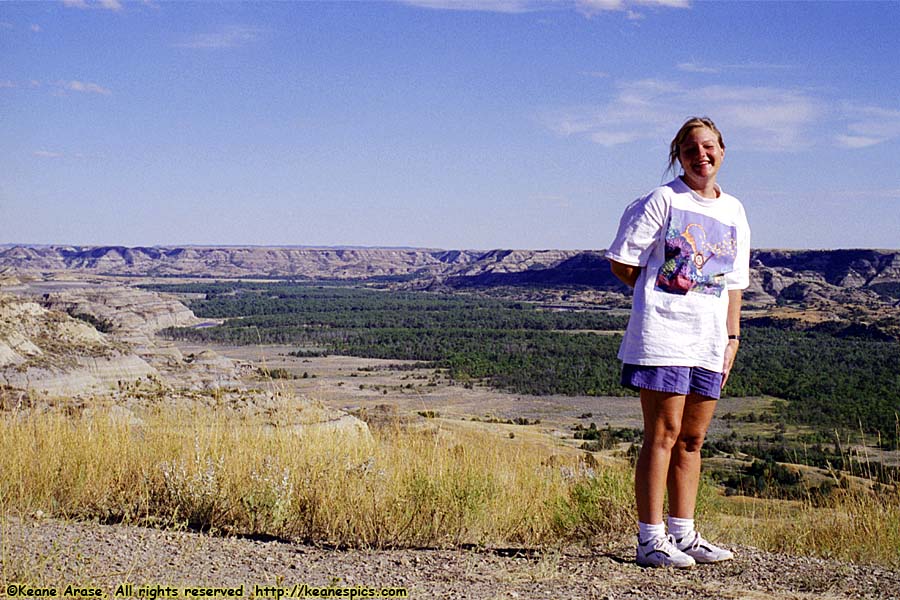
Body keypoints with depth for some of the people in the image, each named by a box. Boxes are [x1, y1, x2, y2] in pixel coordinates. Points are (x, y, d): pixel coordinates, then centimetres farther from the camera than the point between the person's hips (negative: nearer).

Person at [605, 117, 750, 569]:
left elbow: (733, 282, 19)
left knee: (692, 438, 9)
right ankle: (650, 539, -2)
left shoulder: (733, 211, 16)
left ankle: (682, 534, 18)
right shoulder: (662, 200, -2)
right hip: (662, 335, -6)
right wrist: (663, 295, 2)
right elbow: (621, 263, -2)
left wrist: (731, 337, 12)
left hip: (709, 342, 6)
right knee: (663, 434, -7)